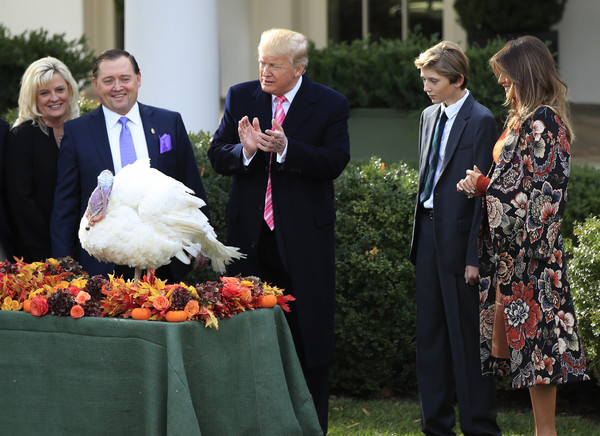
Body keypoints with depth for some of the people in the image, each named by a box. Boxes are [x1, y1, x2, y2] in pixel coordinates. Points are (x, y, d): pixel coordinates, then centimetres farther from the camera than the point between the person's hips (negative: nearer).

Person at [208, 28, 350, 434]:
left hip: (304, 236, -3)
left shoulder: (330, 104, -3)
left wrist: (285, 149, -27)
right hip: (251, 233, 3)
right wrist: (245, 150, -21)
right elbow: (217, 156, 1)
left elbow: (334, 162, -14)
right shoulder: (240, 97, 5)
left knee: (310, 334, 3)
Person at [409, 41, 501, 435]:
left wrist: (475, 256, -16)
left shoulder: (481, 122, -11)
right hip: (429, 233, 8)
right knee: (430, 334, 11)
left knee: (467, 336, -2)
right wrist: (420, 233, 13)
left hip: (459, 239, -8)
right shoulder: (430, 117, 13)